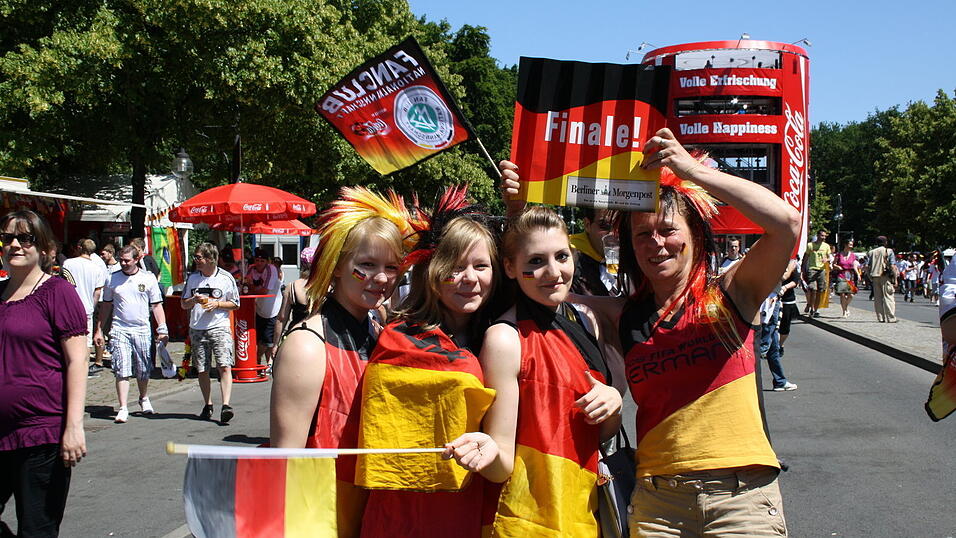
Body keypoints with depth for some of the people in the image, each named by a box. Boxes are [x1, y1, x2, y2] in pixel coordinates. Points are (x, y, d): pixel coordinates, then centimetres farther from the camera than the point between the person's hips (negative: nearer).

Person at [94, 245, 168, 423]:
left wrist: (162, 329, -3)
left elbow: (156, 305, 5)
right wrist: (99, 330, 11)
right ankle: (123, 409, -6)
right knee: (122, 371, -7)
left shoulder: (148, 278, 4)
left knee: (143, 371, 10)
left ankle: (144, 399, 34)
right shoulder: (112, 279, 7)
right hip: (119, 330, 0)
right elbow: (106, 306, 14)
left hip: (142, 330, 0)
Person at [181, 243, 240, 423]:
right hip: (197, 329, 4)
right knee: (202, 370, 8)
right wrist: (194, 300, -7)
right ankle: (208, 405, 23)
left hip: (220, 327, -4)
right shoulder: (192, 278, 9)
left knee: (224, 366, -17)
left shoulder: (226, 278, 0)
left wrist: (217, 304, -10)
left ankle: (226, 405, -20)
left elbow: (235, 304, 7)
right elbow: (183, 304, 15)